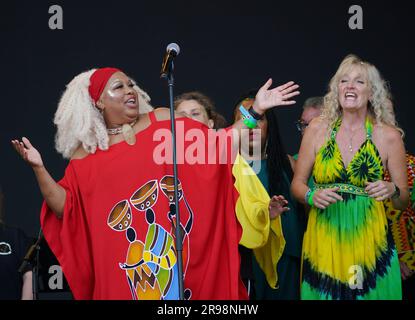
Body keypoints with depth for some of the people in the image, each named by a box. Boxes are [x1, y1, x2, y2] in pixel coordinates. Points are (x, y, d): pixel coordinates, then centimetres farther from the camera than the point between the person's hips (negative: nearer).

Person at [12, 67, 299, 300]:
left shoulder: (163, 120, 8)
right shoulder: (86, 152, 7)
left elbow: (217, 144, 4)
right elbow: (66, 208, 3)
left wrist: (256, 109, -3)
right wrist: (39, 168, -7)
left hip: (176, 250, 1)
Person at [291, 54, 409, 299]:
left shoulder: (388, 136, 0)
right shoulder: (318, 129, 2)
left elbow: (404, 201, 6)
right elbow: (297, 184, 8)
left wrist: (392, 190, -16)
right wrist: (312, 196, -12)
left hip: (368, 240, -1)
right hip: (323, 240, 1)